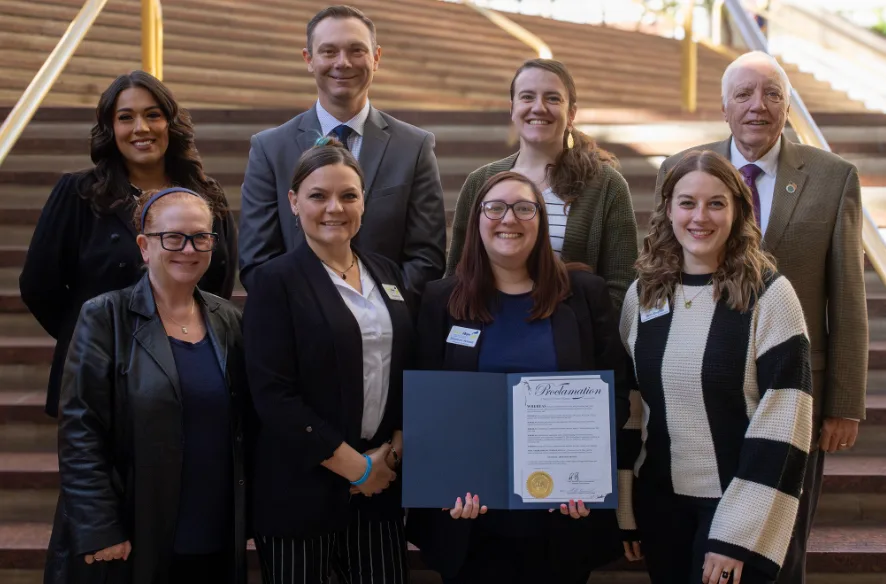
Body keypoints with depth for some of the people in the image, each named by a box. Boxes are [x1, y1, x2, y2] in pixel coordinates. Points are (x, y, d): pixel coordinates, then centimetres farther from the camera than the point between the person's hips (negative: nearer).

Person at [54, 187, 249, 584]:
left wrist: (246, 519, 8)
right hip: (132, 544, -4)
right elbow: (79, 432, -10)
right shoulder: (105, 318, -5)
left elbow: (244, 428, 12)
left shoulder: (229, 322, 8)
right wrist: (100, 532, -14)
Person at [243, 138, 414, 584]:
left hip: (381, 479, 5)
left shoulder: (387, 273, 10)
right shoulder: (276, 280, -7)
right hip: (302, 488, -5)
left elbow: (409, 369, 13)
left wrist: (393, 449, -2)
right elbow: (273, 395, -14)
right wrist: (355, 466, -12)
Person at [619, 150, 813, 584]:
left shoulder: (769, 294, -10)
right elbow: (628, 403, 8)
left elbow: (784, 418, -13)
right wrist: (625, 509, 7)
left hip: (740, 502, -4)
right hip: (659, 500, 4)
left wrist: (739, 531, -16)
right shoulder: (642, 293, 3)